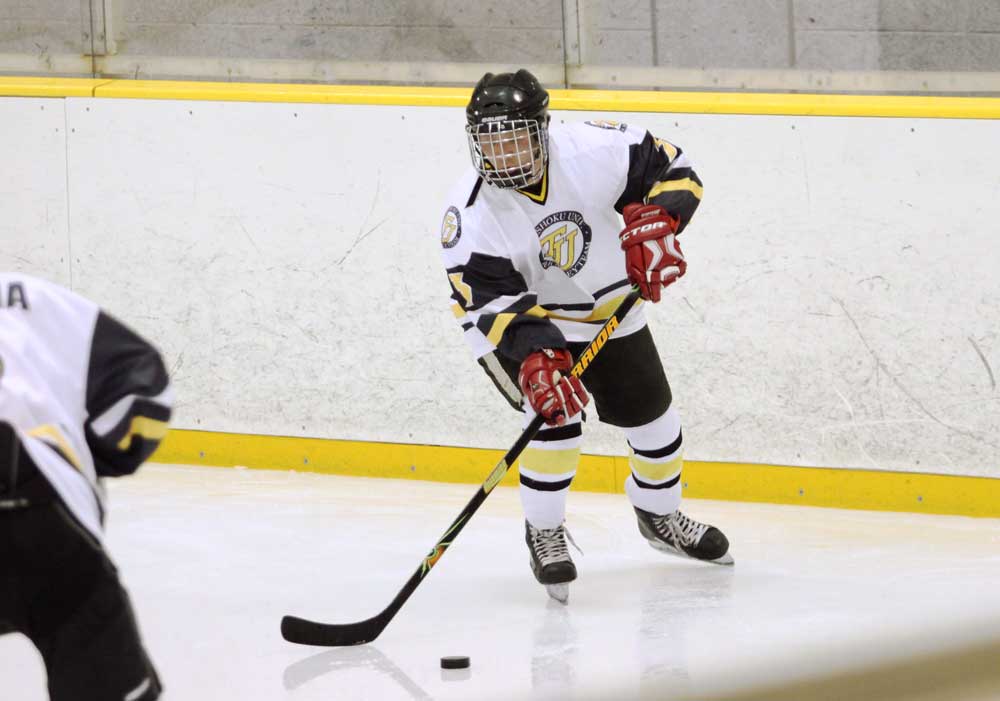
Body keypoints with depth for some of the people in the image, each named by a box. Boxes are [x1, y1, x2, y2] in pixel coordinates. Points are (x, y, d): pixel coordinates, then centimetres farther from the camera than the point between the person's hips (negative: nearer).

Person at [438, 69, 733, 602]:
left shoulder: (592, 151, -25)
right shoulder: (469, 213, -28)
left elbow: (671, 169, -12)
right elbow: (488, 302, -31)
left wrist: (656, 222, -29)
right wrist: (533, 357, -45)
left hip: (613, 311, 4)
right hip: (527, 324, -3)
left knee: (654, 418, 13)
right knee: (556, 418, -25)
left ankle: (659, 515, 42)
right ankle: (544, 533, -3)